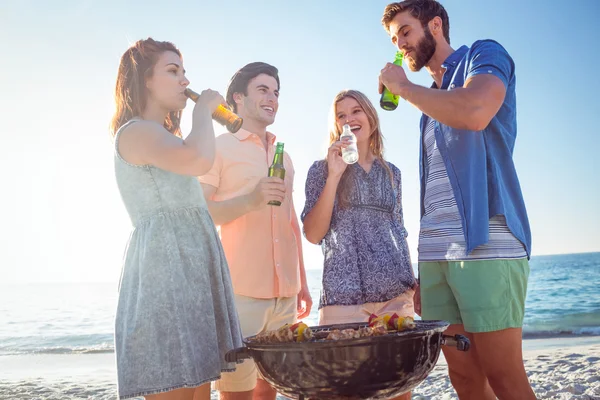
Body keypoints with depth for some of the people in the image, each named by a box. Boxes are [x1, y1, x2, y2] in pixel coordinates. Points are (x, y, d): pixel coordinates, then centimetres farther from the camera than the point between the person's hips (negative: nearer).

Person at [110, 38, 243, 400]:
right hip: (165, 275, -10)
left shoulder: (164, 138, 25)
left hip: (190, 276, 10)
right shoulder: (136, 131, -6)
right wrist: (203, 110, -9)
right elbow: (199, 160, -26)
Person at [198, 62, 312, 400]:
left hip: (285, 293, 6)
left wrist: (303, 282, 20)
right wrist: (251, 199, -22)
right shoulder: (219, 148, 1)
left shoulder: (283, 157, 20)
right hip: (240, 291, -5)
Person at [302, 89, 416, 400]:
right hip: (345, 294, -4)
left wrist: (414, 282, 14)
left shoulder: (392, 173, 16)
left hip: (397, 294, 4)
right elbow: (313, 234, -5)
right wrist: (334, 176, -11)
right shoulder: (323, 169, 4)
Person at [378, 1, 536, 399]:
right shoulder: (432, 98, 24)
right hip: (434, 253, 7)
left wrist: (403, 86, -5)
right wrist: (423, 268, 15)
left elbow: (475, 112, -21)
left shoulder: (484, 54, 5)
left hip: (485, 244, -7)